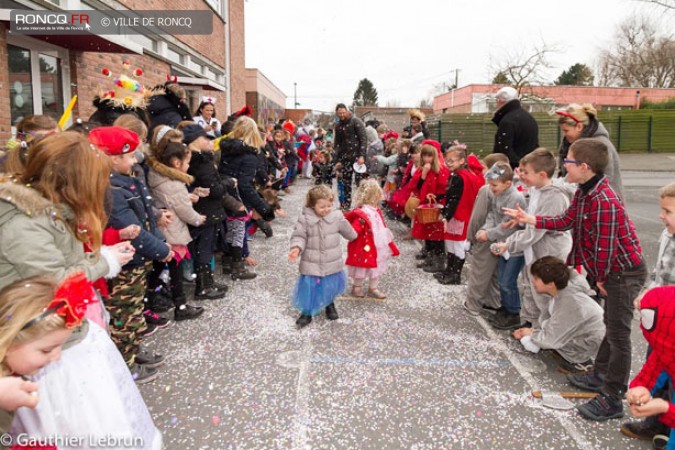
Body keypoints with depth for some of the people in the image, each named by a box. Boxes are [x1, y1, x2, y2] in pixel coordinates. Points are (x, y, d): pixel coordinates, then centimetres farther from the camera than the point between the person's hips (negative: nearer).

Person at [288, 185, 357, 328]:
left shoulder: (337, 216, -6)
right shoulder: (305, 219, -14)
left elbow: (348, 231, 11)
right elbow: (299, 236, -12)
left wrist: (355, 237, 26)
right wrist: (297, 248, -30)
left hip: (332, 263, 2)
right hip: (312, 264, -2)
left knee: (330, 286, 19)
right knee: (309, 288, 4)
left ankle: (330, 304, 47)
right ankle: (307, 312, 25)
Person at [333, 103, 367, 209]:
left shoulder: (356, 121, -6)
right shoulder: (338, 125, 11)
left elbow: (363, 139, -11)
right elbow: (337, 143, 14)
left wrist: (362, 156, -19)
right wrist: (338, 160, 7)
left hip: (357, 154, -5)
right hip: (345, 156, 6)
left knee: (359, 179, -7)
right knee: (345, 180, 7)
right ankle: (346, 203, 16)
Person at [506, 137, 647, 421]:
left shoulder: (605, 202, -29)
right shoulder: (583, 193, 2)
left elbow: (605, 246, -26)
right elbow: (566, 221, 12)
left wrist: (601, 279, -14)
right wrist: (528, 219, 8)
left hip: (625, 272, -10)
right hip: (612, 271, 10)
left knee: (618, 333, -2)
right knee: (611, 325, 22)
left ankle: (612, 399, 8)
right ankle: (601, 375, 38)